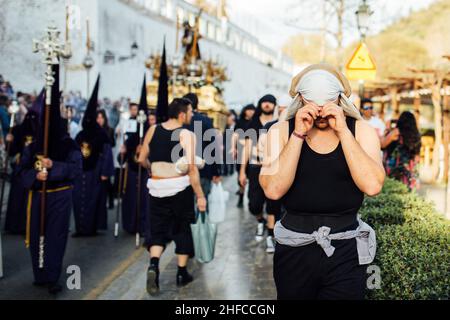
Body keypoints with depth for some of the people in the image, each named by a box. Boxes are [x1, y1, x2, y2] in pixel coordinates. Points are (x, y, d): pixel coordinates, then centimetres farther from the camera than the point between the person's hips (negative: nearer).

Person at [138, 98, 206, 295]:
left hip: (157, 187, 3)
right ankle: (182, 274, 19)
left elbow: (142, 160, 10)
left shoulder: (153, 130, 2)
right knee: (182, 229, 13)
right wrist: (200, 196, -13)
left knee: (158, 229, 11)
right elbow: (191, 168, -18)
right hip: (180, 187, -3)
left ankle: (154, 265, -13)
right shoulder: (186, 135, -12)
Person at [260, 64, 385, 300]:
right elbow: (273, 190, -18)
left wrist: (342, 131, -19)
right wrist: (298, 134, -20)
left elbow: (372, 186, -19)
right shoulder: (282, 130, -5)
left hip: (346, 249, 0)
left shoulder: (361, 131, -3)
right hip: (294, 248, 1)